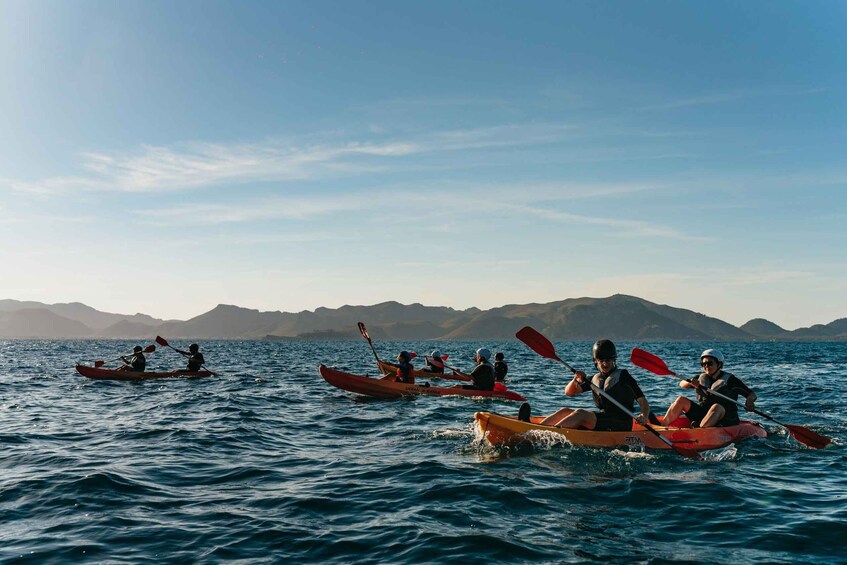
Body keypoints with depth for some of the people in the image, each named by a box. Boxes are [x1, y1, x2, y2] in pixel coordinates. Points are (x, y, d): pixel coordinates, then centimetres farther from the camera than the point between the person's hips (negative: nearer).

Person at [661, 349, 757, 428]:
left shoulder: (730, 380, 1)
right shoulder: (701, 378, 14)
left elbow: (752, 394, 0)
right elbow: (682, 384, 10)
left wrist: (749, 401, -24)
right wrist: (691, 383, -13)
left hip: (726, 419, -4)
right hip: (702, 414, 4)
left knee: (716, 407, -37)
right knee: (681, 400, -13)